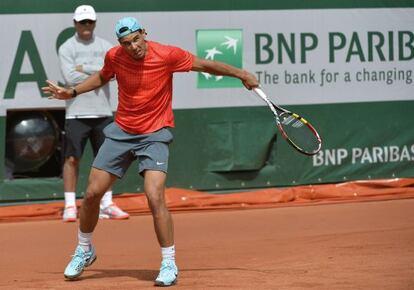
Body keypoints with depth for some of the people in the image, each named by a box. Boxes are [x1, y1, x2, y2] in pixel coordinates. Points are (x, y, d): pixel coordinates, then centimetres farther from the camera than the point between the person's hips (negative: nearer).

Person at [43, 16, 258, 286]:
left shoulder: (167, 55, -18)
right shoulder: (114, 57, -7)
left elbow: (205, 65, -5)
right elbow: (102, 77, 17)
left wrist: (241, 74, -3)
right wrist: (72, 92, 8)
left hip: (155, 134, -4)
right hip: (121, 131, 4)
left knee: (155, 196, -21)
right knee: (92, 193, 5)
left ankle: (169, 264, -10)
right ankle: (84, 251, 31)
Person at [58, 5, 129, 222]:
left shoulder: (105, 47, 10)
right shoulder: (66, 48, 1)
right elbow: (70, 77, -13)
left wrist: (86, 69, -11)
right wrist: (99, 74, -7)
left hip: (103, 112, 3)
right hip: (77, 113, -3)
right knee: (72, 158, -4)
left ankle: (106, 205, 12)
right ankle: (69, 206, 0)